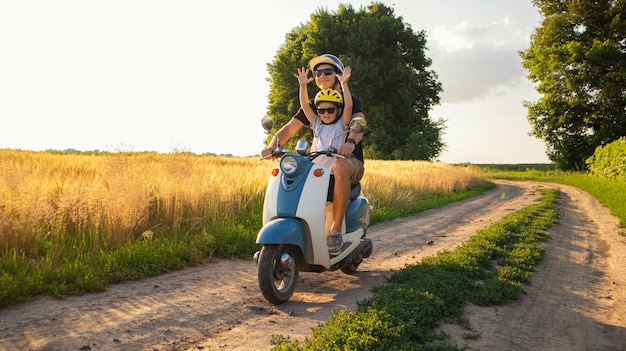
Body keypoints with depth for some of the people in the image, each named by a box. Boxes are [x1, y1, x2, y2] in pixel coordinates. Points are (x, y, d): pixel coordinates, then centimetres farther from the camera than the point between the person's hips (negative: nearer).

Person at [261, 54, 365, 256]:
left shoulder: (352, 101, 3)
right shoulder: (312, 105, 13)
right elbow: (289, 128, 0)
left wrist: (351, 141, -43)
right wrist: (273, 144, -24)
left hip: (351, 161, -4)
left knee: (340, 166, -40)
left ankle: (336, 229, -35)